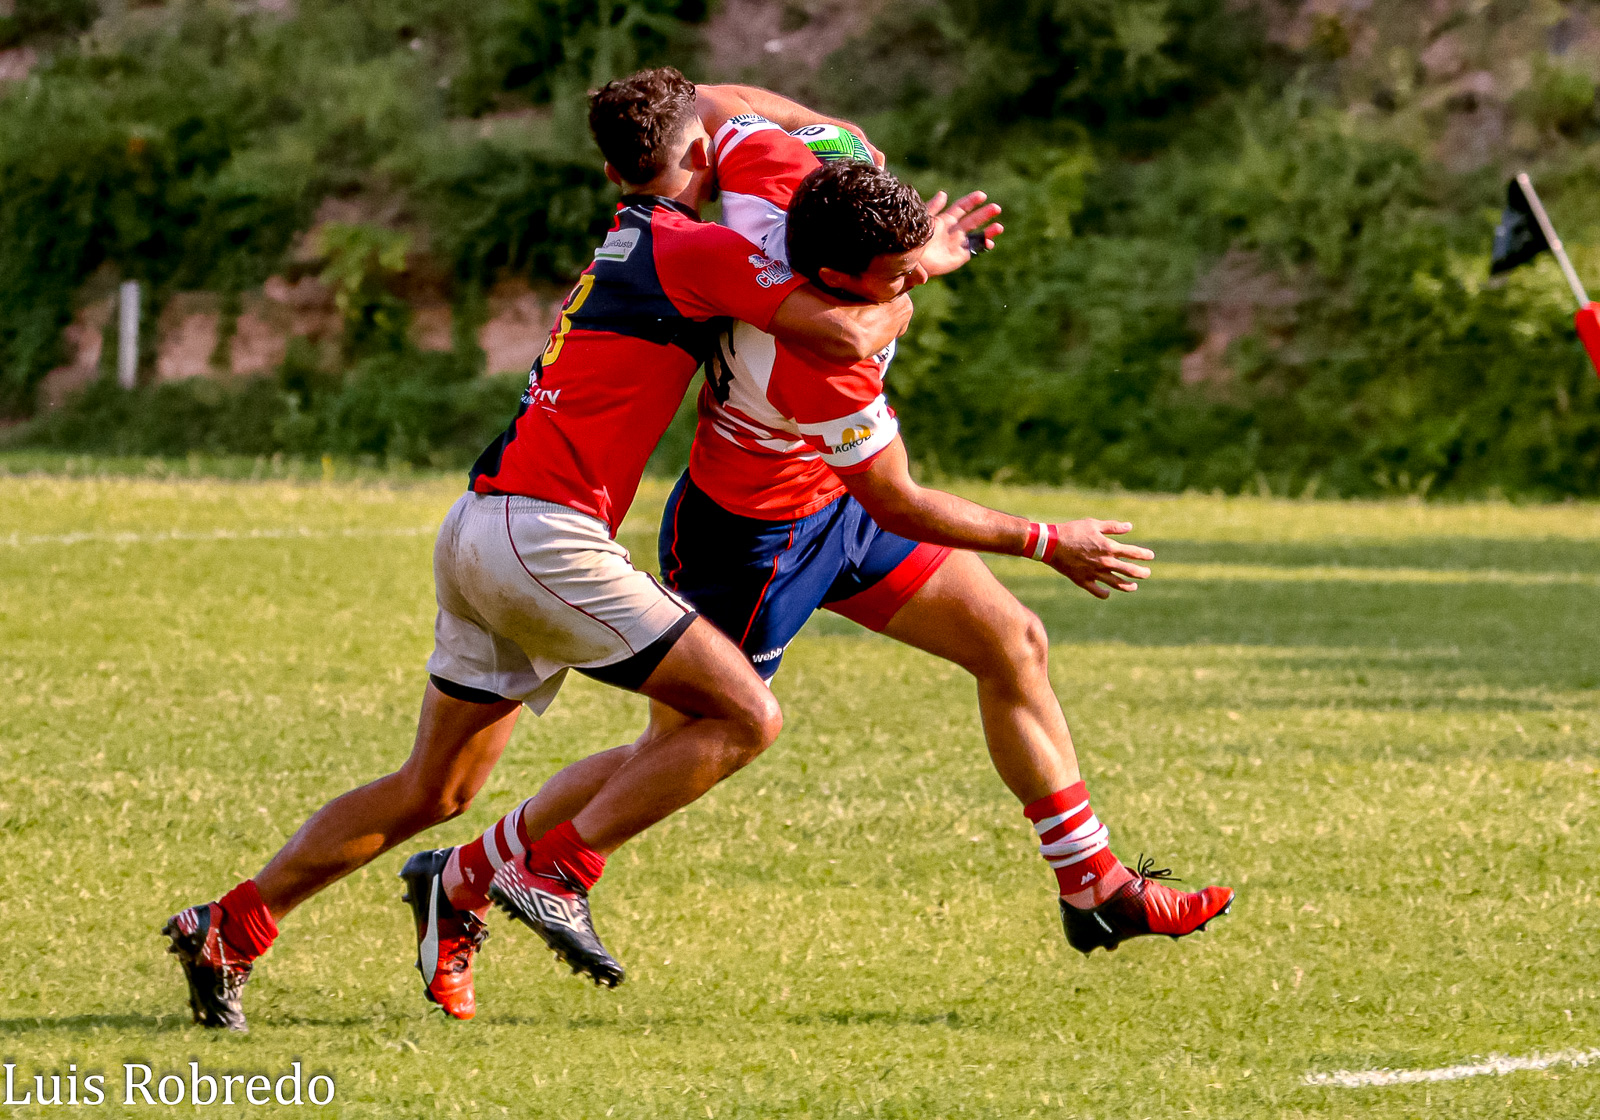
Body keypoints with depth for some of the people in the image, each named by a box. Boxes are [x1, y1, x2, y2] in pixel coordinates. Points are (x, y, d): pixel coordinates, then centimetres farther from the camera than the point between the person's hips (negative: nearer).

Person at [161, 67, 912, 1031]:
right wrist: (899, 298, 6)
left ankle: (229, 930, 16)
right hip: (546, 532, -9)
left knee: (433, 790, 17)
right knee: (746, 715, -6)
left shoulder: (622, 248, 22)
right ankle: (558, 871, -11)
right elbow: (844, 336, -14)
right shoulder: (693, 247, -6)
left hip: (479, 528, 9)